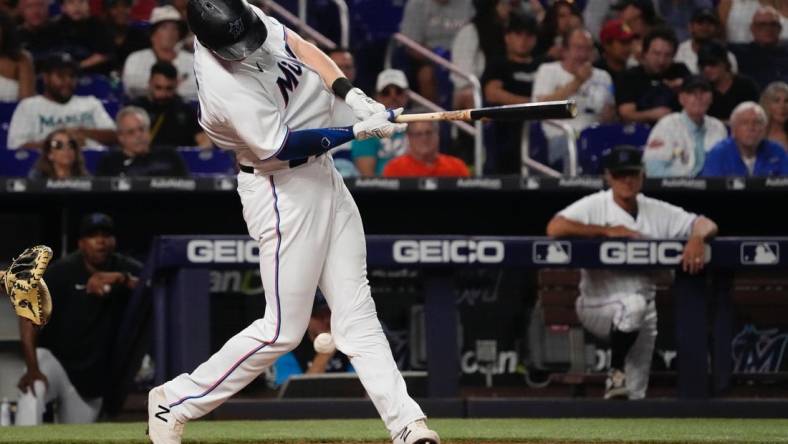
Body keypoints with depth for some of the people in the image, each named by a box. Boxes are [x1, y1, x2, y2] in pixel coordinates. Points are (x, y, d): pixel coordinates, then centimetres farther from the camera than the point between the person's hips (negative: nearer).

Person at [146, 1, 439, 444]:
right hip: (284, 191, -8)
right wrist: (359, 131, -22)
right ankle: (175, 402, 10)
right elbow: (282, 147, -25)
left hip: (323, 175, 8)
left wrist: (352, 94, -8)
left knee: (357, 311, 5)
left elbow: (299, 45, 6)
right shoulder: (224, 88, -29)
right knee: (283, 329, -2)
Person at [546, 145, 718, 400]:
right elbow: (555, 228, -24)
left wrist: (697, 237, -25)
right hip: (597, 309, -5)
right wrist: (607, 231, -23)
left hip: (643, 315, 5)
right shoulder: (594, 206, -8)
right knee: (634, 303, -36)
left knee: (635, 396, 1)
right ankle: (615, 373, -17)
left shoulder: (657, 212, 3)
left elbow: (707, 225, 0)